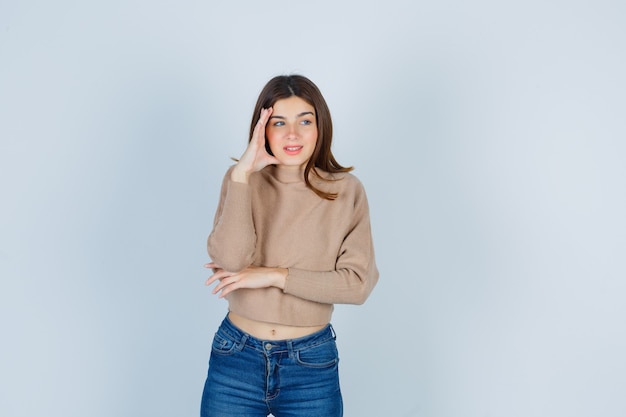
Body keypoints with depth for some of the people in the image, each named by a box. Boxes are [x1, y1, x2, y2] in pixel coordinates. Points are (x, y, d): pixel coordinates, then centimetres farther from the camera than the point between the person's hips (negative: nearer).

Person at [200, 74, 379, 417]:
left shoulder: (346, 191, -5)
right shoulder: (241, 181, -4)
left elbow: (359, 283, -11)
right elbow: (229, 260, -18)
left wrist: (275, 276, -15)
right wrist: (242, 173, -21)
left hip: (312, 364, 0)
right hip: (236, 358, 1)